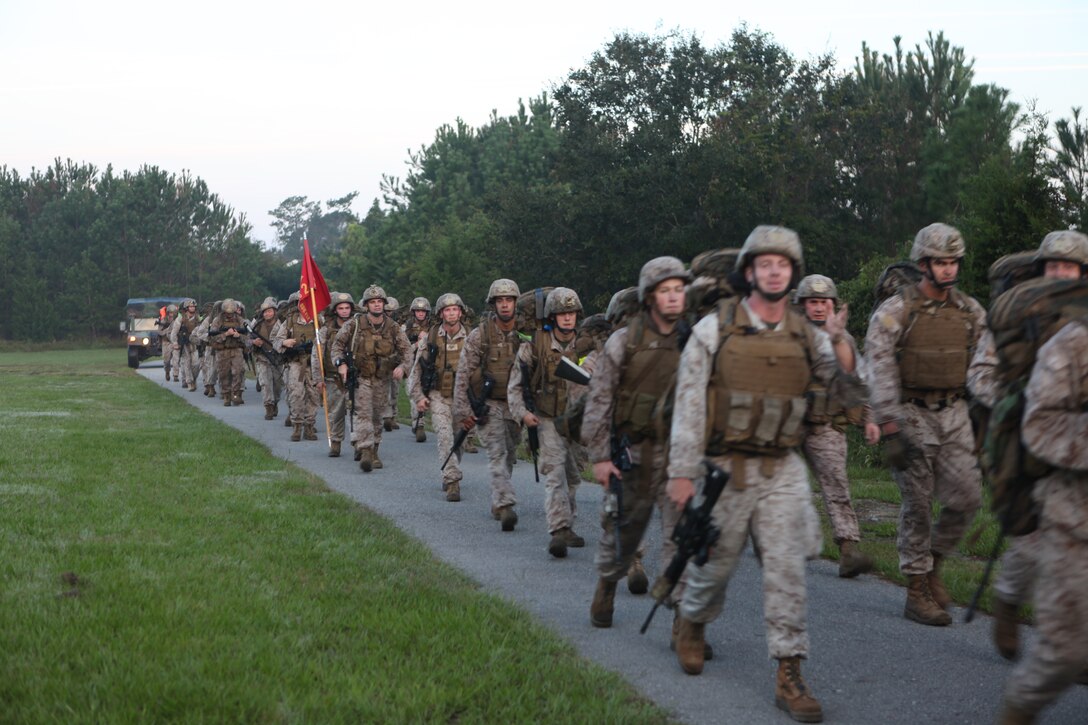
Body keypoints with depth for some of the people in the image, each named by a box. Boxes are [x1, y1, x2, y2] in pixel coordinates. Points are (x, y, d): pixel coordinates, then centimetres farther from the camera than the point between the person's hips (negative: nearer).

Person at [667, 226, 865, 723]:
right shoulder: (715, 328, -5)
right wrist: (682, 473, -9)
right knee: (715, 564, 12)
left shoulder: (806, 337, 4)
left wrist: (840, 344, -14)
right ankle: (692, 626, 41)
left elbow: (853, 393, 2)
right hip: (726, 468, -2)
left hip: (784, 471, 2)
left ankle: (789, 676, -1)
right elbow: (689, 404, -5)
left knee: (787, 570, -4)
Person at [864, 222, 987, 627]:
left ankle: (932, 565, 20)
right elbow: (880, 374, -13)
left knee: (966, 496, -4)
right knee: (918, 504, -2)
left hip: (954, 415, 4)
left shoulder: (971, 313, 6)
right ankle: (917, 593, 8)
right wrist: (890, 433, -20)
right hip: (910, 415, -4)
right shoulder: (893, 313, -9)